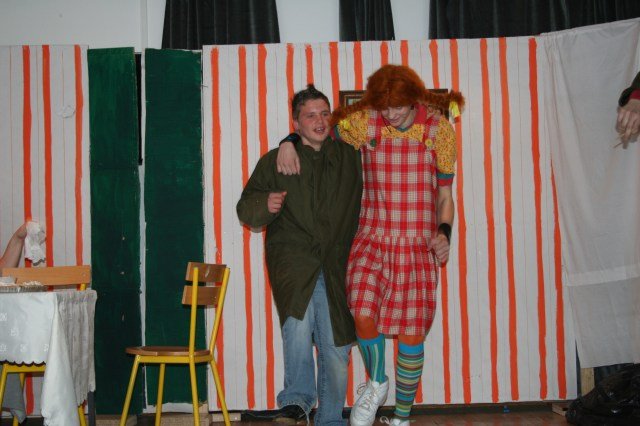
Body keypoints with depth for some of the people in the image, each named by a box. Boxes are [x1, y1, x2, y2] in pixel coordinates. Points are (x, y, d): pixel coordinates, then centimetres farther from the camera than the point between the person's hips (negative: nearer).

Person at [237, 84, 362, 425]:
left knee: (336, 349, 3)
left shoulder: (350, 157, 13)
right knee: (298, 319, -30)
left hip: (336, 267, 2)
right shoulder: (274, 161, 9)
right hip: (292, 261, -2)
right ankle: (297, 399, -15)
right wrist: (266, 205, -13)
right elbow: (246, 210, 8)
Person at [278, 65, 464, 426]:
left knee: (412, 332, 2)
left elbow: (445, 194, 7)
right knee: (364, 315, -20)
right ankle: (376, 385, 12)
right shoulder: (364, 122, -1)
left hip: (419, 245, 0)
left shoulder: (439, 129, 0)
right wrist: (288, 142, -7)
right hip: (373, 239, 0)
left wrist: (444, 233, -8)